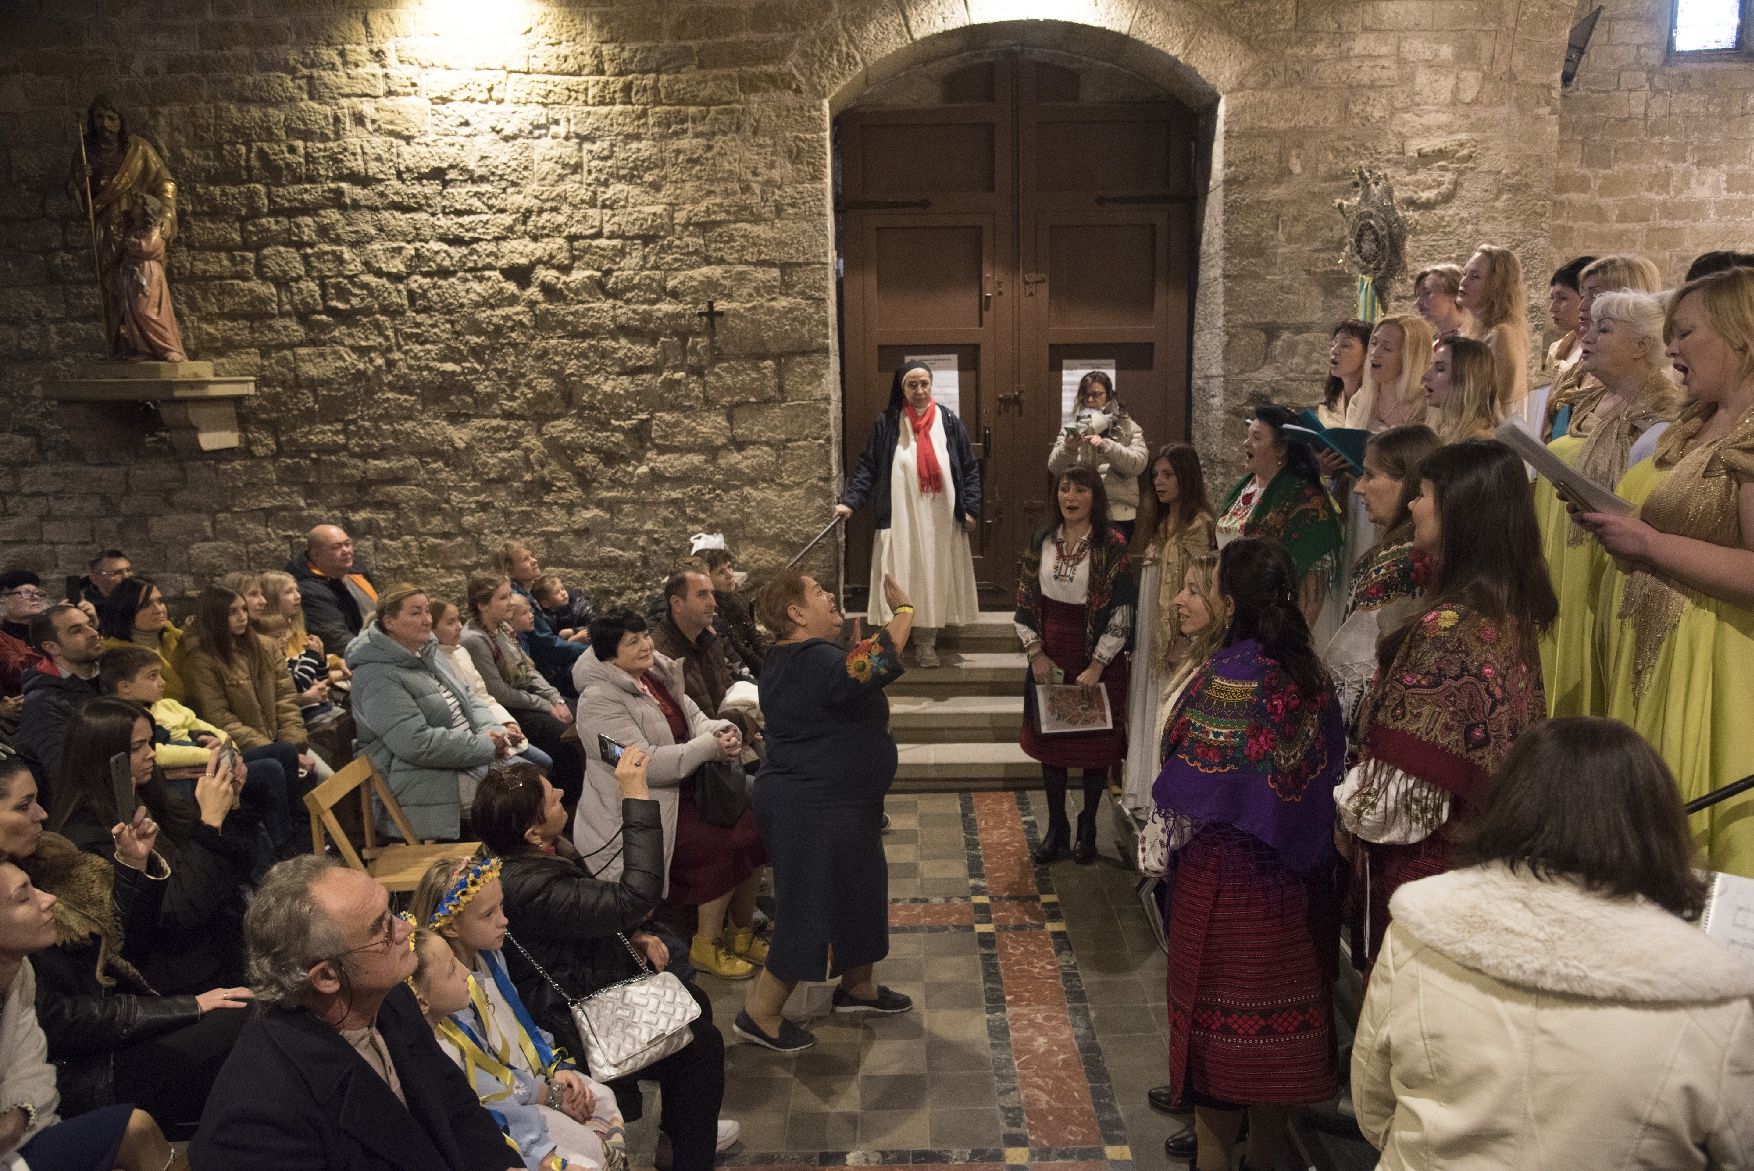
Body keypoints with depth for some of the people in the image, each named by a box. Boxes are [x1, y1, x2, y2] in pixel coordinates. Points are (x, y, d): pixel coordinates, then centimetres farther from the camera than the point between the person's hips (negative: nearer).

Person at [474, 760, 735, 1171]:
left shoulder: (532, 853, -6)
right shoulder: (529, 887, -38)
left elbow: (591, 910, 12)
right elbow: (636, 897, -40)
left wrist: (633, 936, -3)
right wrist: (636, 798, -41)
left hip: (589, 979, 10)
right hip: (577, 1025, -10)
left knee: (694, 1002, 18)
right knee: (702, 1042, -1)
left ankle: (681, 1124, 37)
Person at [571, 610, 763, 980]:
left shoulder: (660, 676, 8)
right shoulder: (599, 699, -17)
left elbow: (696, 718, 10)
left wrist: (724, 732, -15)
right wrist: (710, 747, -23)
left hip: (683, 792, 8)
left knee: (753, 830, -7)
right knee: (724, 847, -22)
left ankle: (742, 933, 10)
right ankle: (706, 945, -2)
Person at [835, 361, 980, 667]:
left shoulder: (950, 422, 5)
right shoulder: (886, 423, 1)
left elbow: (969, 469, 8)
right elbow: (867, 466, 0)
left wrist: (970, 509, 0)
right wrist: (849, 500, -12)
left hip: (939, 521, 2)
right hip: (898, 519, -1)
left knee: (933, 579, 5)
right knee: (898, 582, -1)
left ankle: (926, 643, 14)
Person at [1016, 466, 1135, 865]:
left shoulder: (1112, 544, -10)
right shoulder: (1041, 542, 2)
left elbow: (1121, 611, -11)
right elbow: (1025, 600, 6)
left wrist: (1096, 666, -14)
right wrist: (1036, 653, -3)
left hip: (1096, 657, -3)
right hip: (1049, 656, 4)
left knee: (1095, 745, 7)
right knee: (1049, 740, 10)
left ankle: (1088, 828, 24)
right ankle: (1056, 826, 25)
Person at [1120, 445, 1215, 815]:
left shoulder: (1197, 525, -13)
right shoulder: (1159, 523, 13)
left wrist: (1183, 642, -17)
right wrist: (1137, 638, 10)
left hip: (1176, 639, -8)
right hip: (1149, 635, 8)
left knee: (1172, 722, -2)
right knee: (1149, 716, 13)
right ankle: (1148, 797, 23)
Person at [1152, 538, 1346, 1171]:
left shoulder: (1228, 679, -22)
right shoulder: (1310, 674, -2)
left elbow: (1193, 797, -18)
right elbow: (1328, 775, 6)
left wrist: (1171, 836, 0)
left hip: (1224, 876, -7)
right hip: (1294, 878, 7)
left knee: (1221, 1016, 7)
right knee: (1278, 1007, 18)